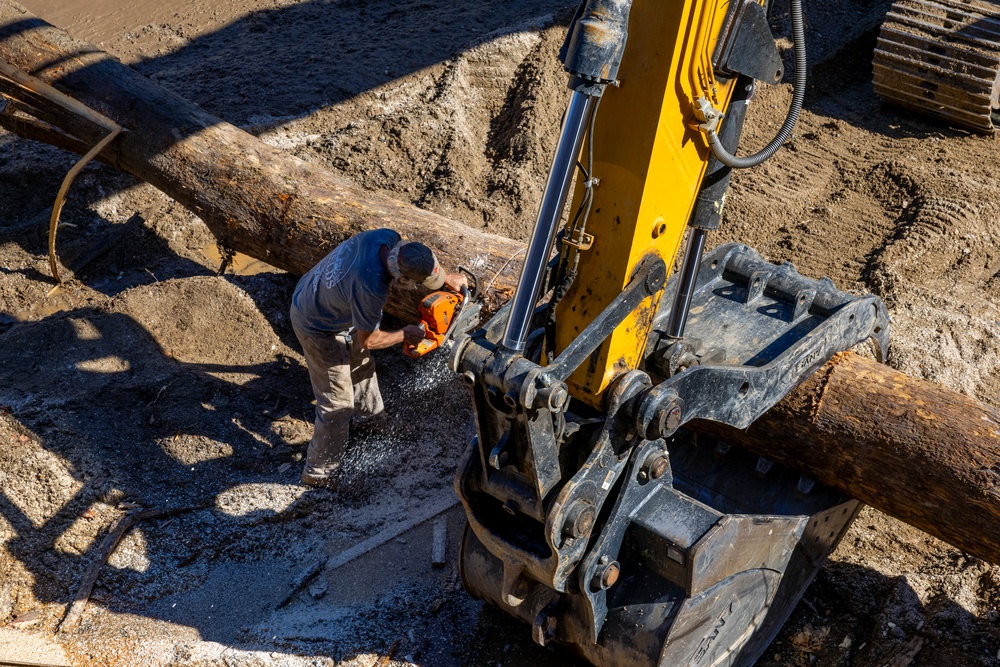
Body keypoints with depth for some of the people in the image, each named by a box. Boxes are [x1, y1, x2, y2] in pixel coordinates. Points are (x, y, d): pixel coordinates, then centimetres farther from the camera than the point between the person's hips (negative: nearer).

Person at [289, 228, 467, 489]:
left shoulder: (387, 238, -23)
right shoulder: (371, 291, -42)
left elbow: (420, 262, 4)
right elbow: (368, 340, -22)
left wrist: (447, 277, 1)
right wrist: (405, 335, -8)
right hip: (319, 330, -9)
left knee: (360, 361, 31)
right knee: (337, 404, 3)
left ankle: (370, 411, 58)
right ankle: (319, 472, 21)